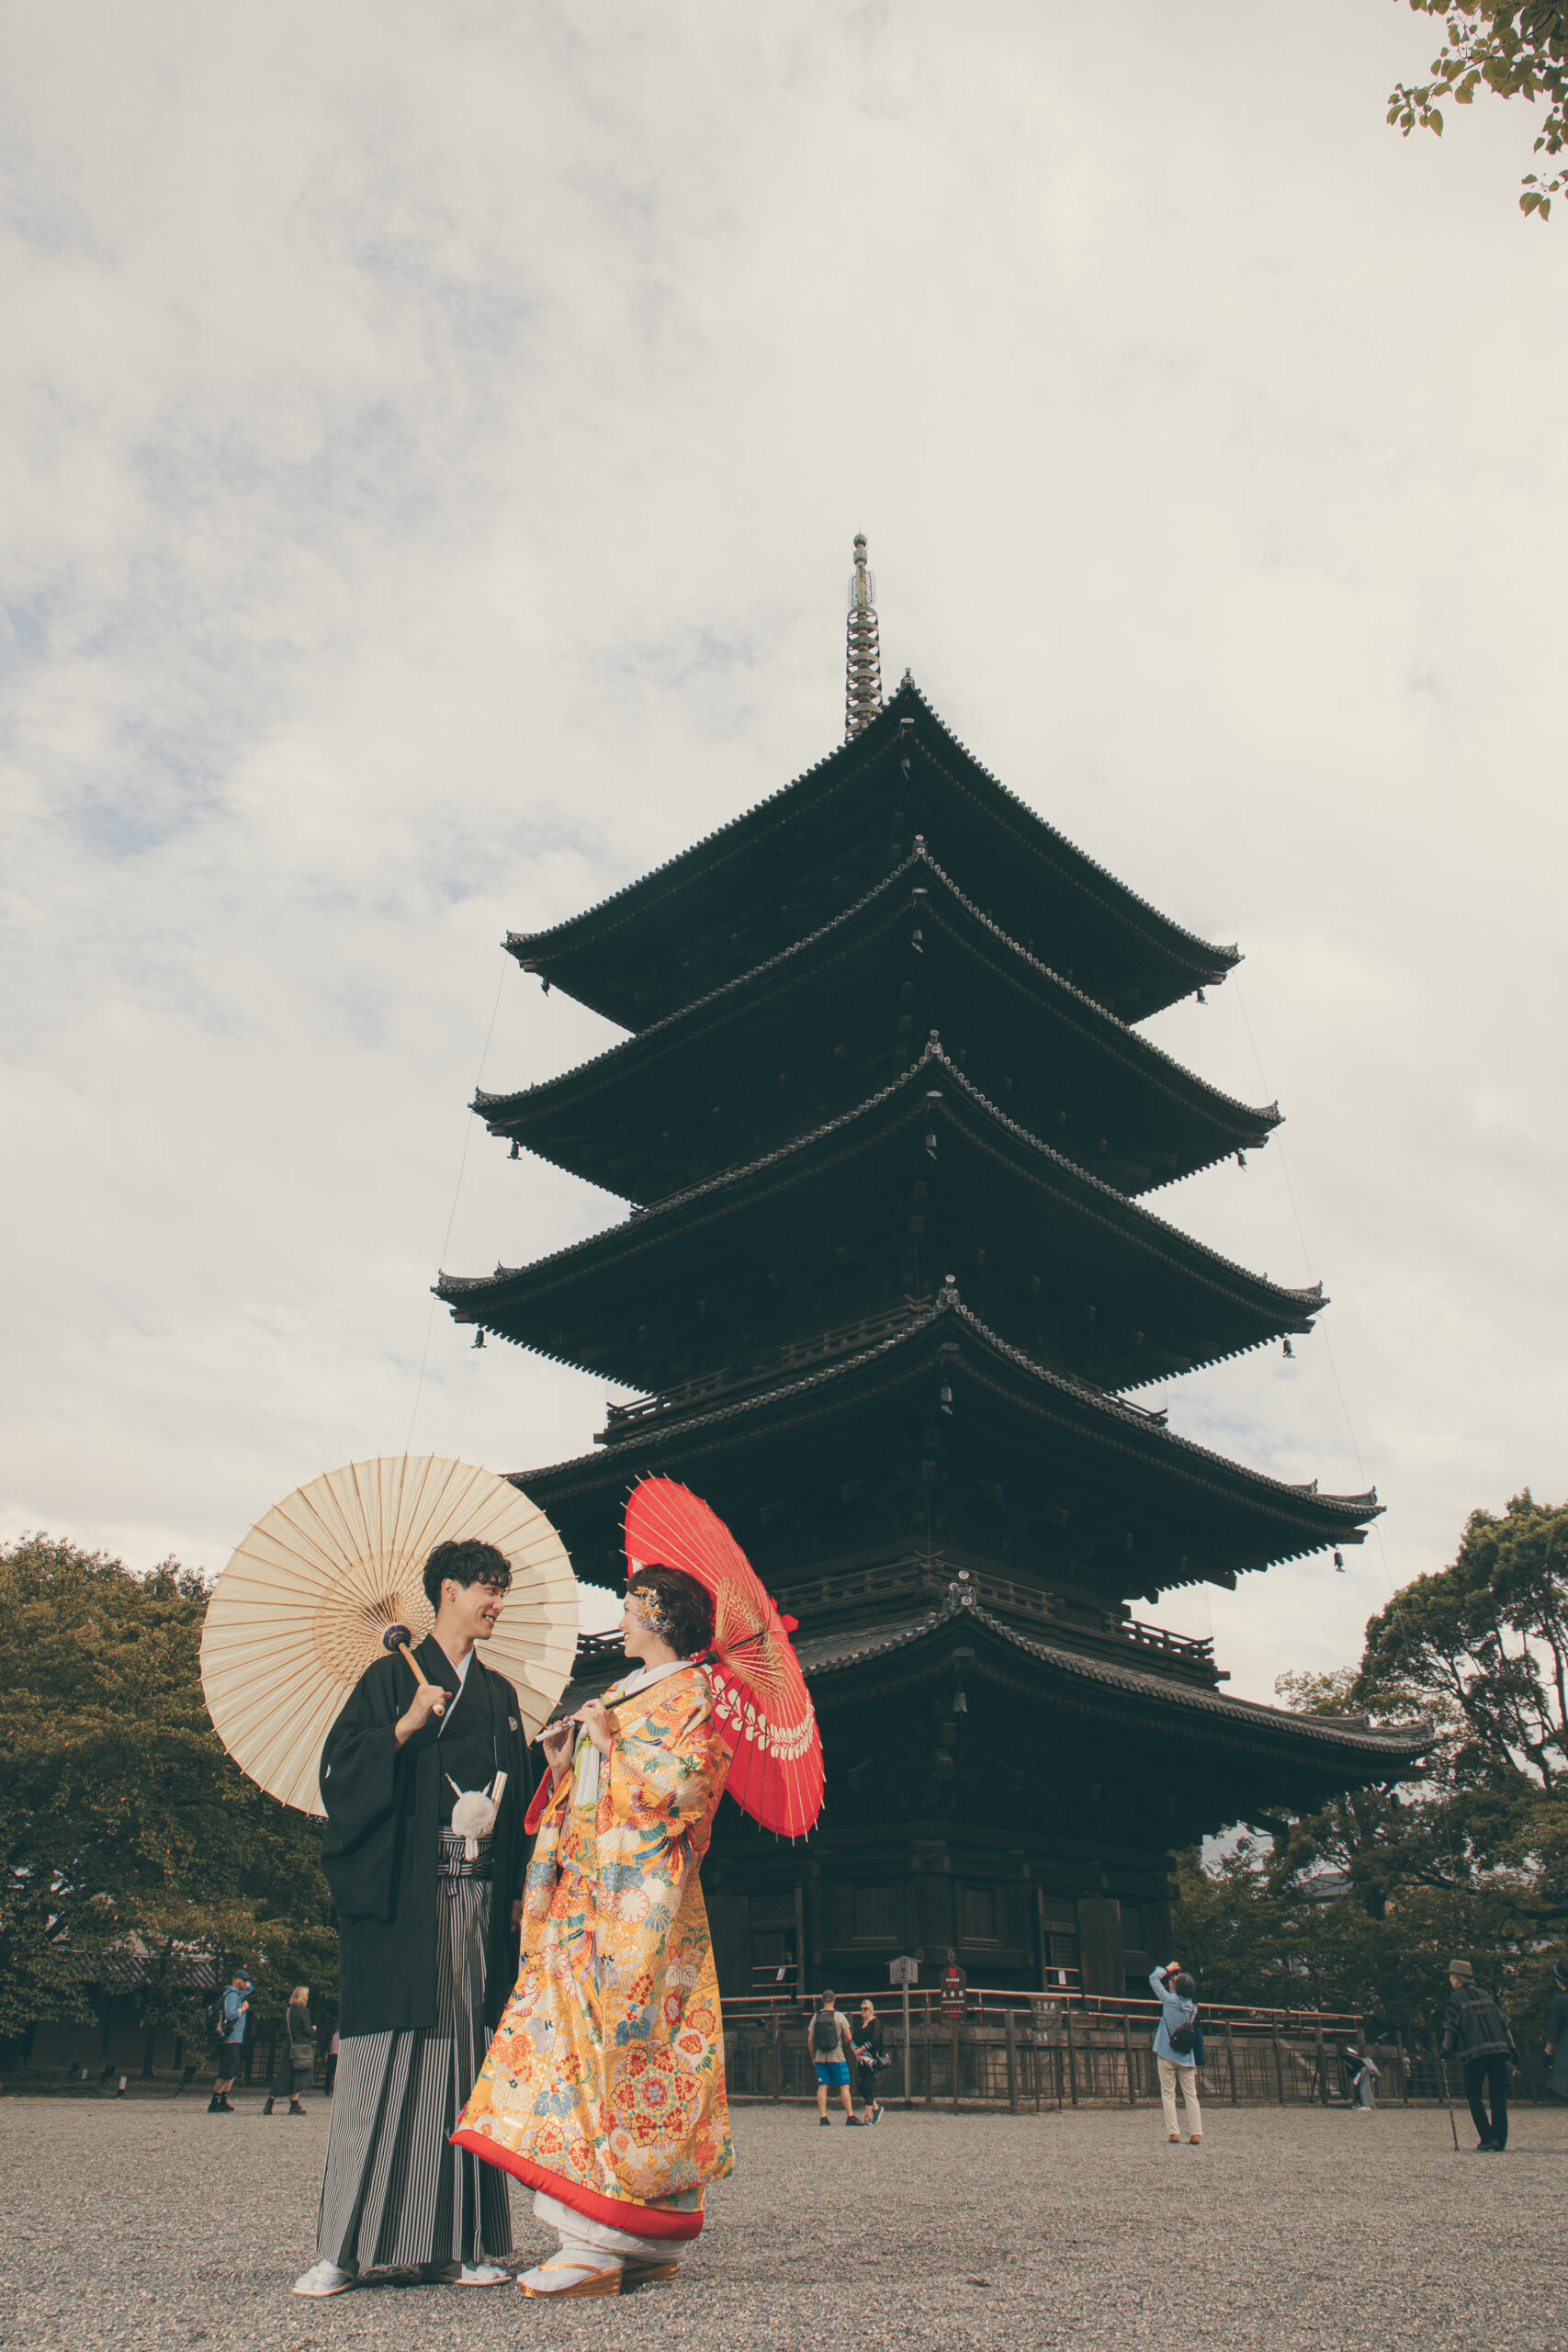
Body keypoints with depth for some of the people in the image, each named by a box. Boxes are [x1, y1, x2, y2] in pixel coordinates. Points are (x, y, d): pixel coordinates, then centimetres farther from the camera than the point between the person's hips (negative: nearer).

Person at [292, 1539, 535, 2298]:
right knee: (383, 2058, -6)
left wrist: (520, 1887, 10)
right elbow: (341, 1766, -5)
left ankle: (453, 2241, 10)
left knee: (463, 2060, 4)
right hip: (403, 1893, -4)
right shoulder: (392, 1678, 4)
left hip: (479, 1894, 5)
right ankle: (342, 2247, 1)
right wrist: (405, 1728, -19)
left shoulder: (500, 1695, 18)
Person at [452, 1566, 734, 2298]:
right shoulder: (615, 1696, 22)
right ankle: (646, 2242, 9)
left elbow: (687, 1782, -16)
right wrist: (563, 1763, 6)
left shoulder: (695, 1691, -2)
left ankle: (604, 2241, -7)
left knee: (620, 2042, -11)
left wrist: (613, 1742, -10)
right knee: (575, 2038, 3)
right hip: (587, 1897, 8)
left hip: (644, 1900, -8)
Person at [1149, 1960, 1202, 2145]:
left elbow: (1153, 1978, 3)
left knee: (1168, 2093, 0)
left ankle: (1173, 2132, -6)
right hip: (1187, 2058, 4)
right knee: (1191, 2095, 5)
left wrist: (1167, 1969, 17)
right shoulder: (1193, 2007, 3)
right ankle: (1196, 2133, -1)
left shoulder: (1170, 1999, -7)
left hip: (1167, 2055, -4)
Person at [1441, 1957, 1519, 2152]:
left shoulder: (1457, 1997, 2)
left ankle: (1488, 2139, -8)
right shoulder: (1485, 1994, 17)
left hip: (1475, 2052, -5)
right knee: (1498, 2095, 8)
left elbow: (1451, 2026, -1)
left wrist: (1446, 2050, 8)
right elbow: (1503, 2021, 15)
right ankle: (1500, 2142, 6)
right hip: (1499, 2049, 5)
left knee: (1473, 2094, 4)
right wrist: (1513, 2048, 17)